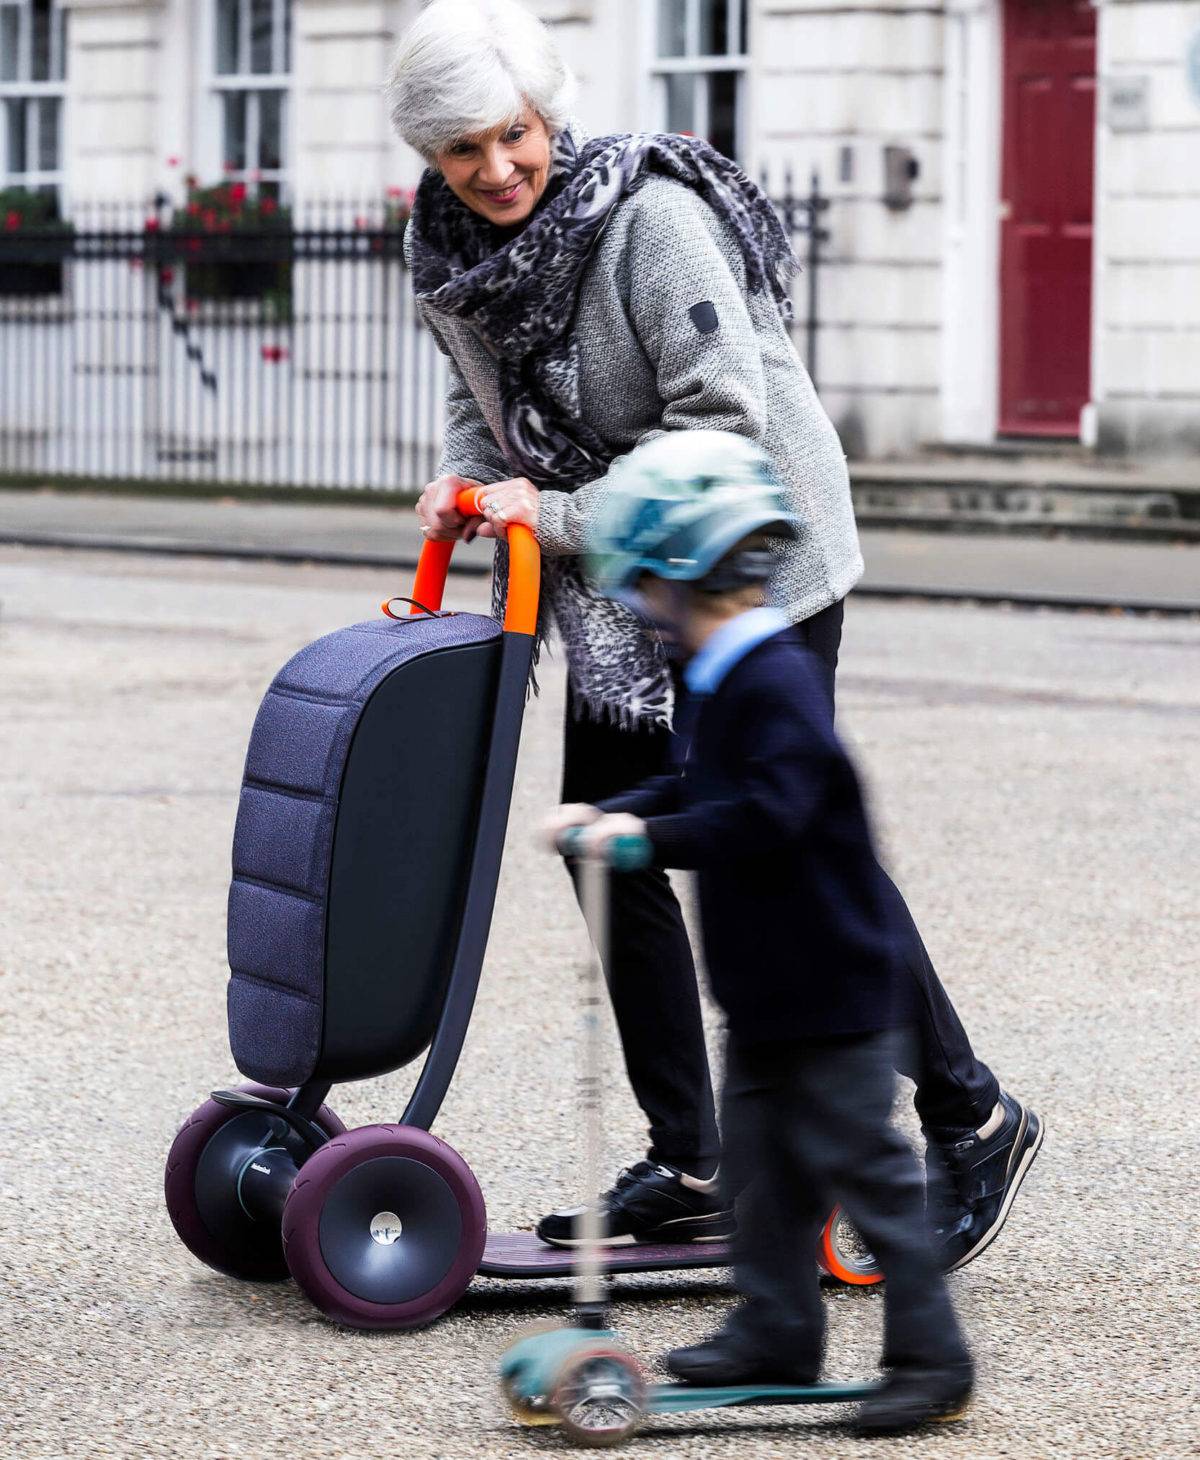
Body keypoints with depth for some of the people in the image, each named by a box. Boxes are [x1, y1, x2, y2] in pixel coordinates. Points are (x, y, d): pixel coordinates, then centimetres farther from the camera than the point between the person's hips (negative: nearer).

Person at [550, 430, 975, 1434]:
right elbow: (697, 790, 20)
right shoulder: (719, 680, 9)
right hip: (765, 990, 10)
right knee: (762, 1161, 16)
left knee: (866, 1167, -3)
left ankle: (930, 1357, 4)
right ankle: (777, 1333, 26)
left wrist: (649, 838, -29)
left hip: (832, 984, -10)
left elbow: (767, 816, -32)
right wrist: (608, 816, 8)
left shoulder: (778, 681, -23)